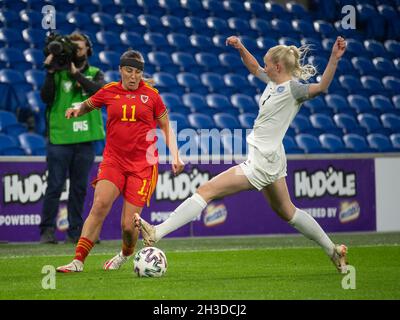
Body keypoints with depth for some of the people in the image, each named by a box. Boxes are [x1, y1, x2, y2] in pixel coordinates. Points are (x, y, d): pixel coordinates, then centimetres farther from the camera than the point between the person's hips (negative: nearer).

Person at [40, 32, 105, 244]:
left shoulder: (95, 74, 10)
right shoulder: (58, 73, 5)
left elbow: (100, 91, -12)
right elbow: (46, 97, -8)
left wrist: (76, 74, -15)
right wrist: (50, 72, -16)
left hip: (85, 140, 2)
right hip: (59, 139, -2)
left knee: (79, 187, 7)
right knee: (55, 186, -5)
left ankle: (75, 231, 13)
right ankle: (47, 231, -1)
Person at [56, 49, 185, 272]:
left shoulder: (151, 95, 4)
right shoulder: (109, 92, 6)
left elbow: (167, 128, 12)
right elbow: (87, 105, 24)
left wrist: (175, 156, 2)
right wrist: (77, 109, 0)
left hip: (142, 164, -1)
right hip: (113, 160, 1)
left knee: (129, 224, -8)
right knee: (100, 204, -24)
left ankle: (126, 255, 27)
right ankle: (78, 262, -21)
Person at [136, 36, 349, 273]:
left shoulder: (293, 89, -15)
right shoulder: (275, 81, 10)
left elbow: (321, 87, -33)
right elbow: (253, 68, 29)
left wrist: (335, 59, -44)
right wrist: (240, 48, 15)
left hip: (261, 162, -11)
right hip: (270, 159, 11)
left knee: (206, 191, -13)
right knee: (286, 212, 22)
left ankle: (156, 234, -18)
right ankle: (333, 251, 30)